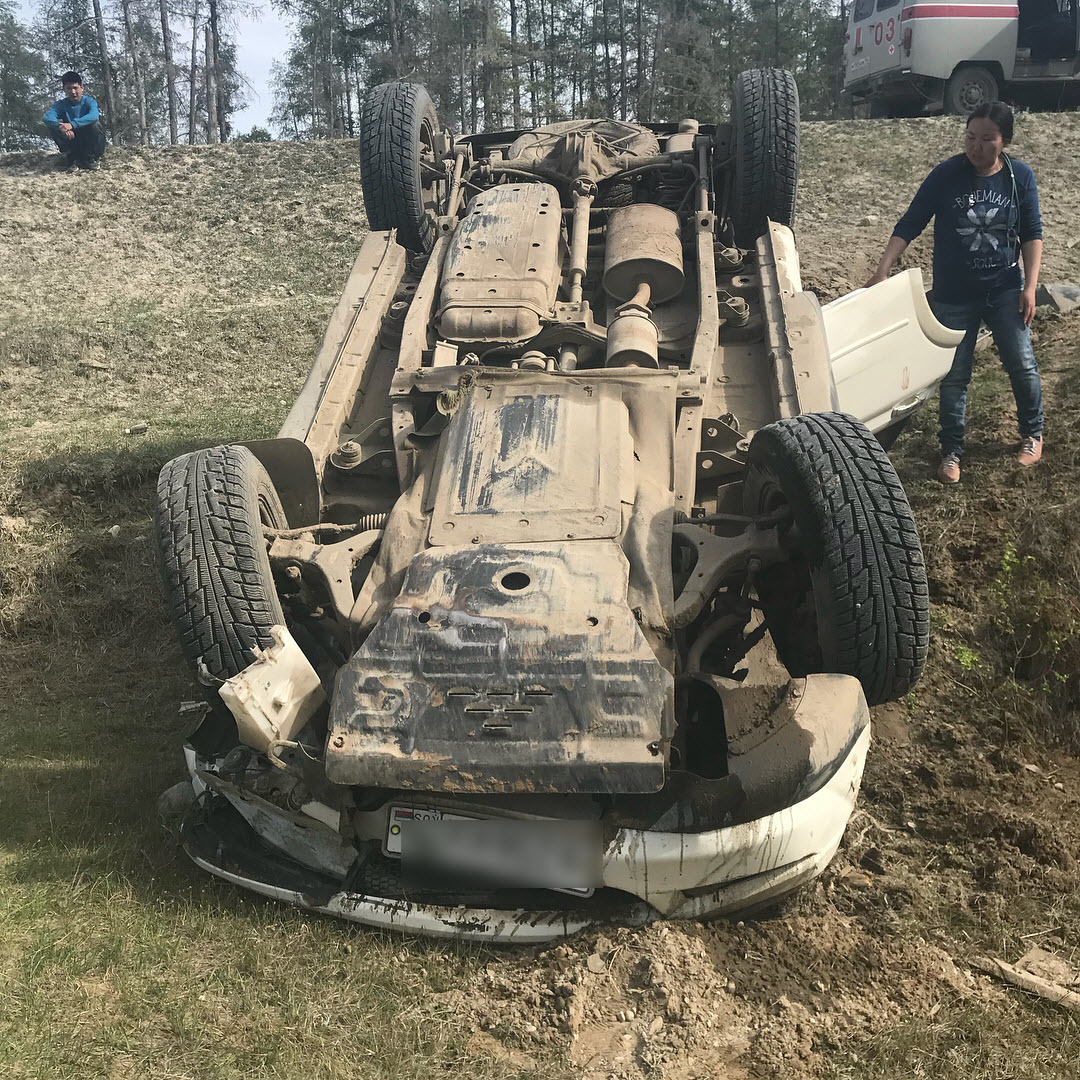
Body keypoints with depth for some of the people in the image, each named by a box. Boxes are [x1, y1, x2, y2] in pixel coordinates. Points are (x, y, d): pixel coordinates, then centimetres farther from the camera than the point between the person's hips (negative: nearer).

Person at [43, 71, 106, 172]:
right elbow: (47, 117, -19)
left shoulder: (89, 101, -7)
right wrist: (62, 127, -40)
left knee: (94, 125, -30)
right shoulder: (61, 104, -1)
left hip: (89, 144, -2)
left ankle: (89, 159, -13)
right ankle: (72, 159, -16)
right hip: (71, 141, 2)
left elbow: (94, 116, -31)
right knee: (53, 125, -19)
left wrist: (72, 125, -40)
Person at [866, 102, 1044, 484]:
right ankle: (952, 451, 19)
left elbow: (1032, 234, 1)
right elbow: (910, 224, -9)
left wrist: (1030, 286, -5)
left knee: (1022, 365, 8)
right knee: (954, 376, 6)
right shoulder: (946, 175, -10)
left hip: (1004, 290, 1)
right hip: (954, 296, -1)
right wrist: (884, 267, -20)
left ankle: (1032, 433, 31)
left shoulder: (1020, 176, -5)